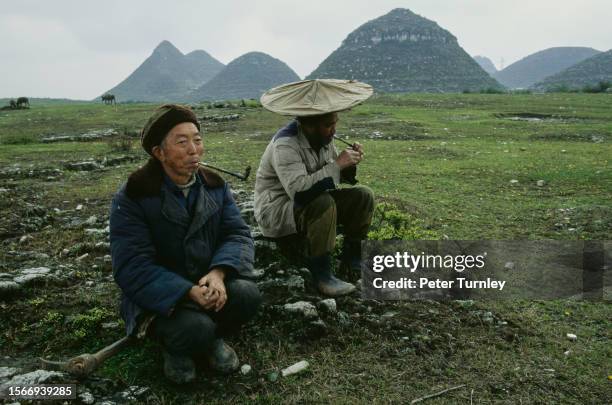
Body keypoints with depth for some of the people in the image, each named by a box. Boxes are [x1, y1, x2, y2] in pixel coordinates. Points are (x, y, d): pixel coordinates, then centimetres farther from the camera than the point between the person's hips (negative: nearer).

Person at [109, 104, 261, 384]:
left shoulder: (215, 185, -1)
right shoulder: (132, 197, -16)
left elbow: (238, 233, -7)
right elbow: (133, 267, -21)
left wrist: (218, 272, -28)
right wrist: (190, 291, -33)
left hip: (208, 284, 4)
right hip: (159, 296, -4)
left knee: (247, 295, -25)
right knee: (196, 328, -32)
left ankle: (212, 338, 8)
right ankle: (174, 347, 7)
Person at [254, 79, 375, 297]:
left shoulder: (323, 137, 0)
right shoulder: (285, 144, -26)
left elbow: (335, 177, 11)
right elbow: (299, 191, -40)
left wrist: (350, 163, -12)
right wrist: (337, 164, -32)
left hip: (310, 203, 8)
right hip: (276, 213, -8)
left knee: (363, 195, -4)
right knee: (323, 204, -36)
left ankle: (352, 259, 10)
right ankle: (321, 274, -20)